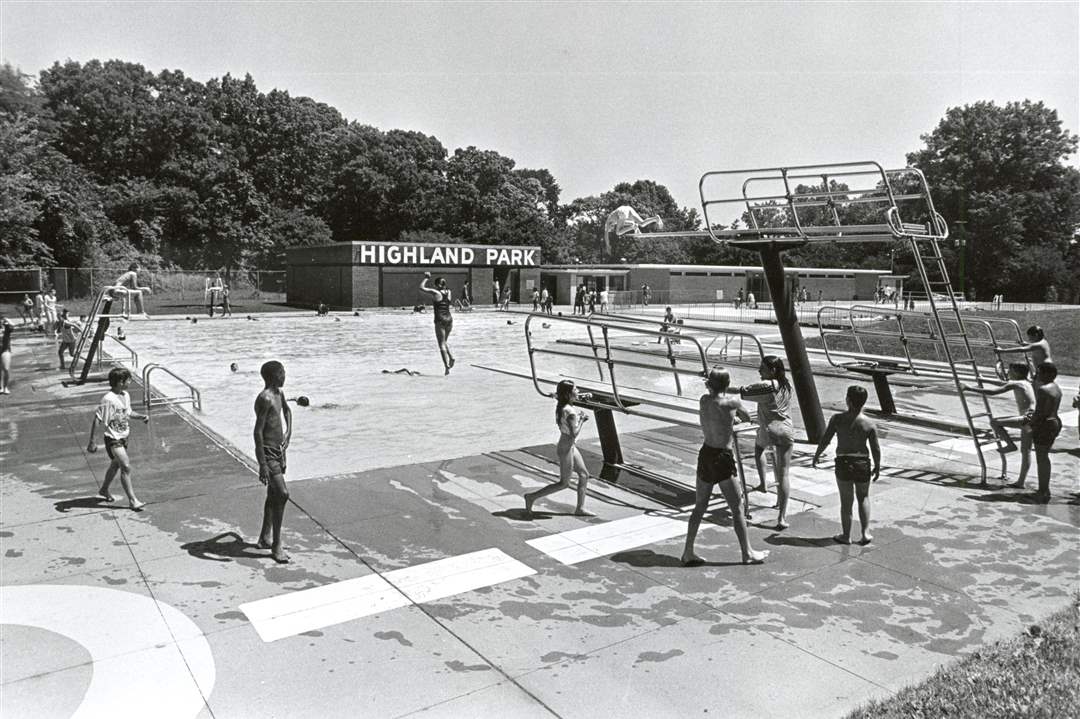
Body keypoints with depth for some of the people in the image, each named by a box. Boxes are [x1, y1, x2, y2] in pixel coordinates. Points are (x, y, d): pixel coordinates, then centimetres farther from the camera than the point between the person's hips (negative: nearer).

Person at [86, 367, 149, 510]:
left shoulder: (125, 395, 2)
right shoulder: (108, 400, -24)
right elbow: (96, 420, -21)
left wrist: (142, 416, 1)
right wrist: (91, 442, -20)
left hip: (123, 436, 9)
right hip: (113, 438, -9)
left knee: (115, 465, 23)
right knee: (126, 467, -11)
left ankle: (104, 490, 44)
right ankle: (132, 500, -6)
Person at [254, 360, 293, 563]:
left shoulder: (279, 394, 8)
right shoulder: (265, 399, -21)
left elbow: (287, 410, 30)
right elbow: (258, 432, -24)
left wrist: (288, 433, 14)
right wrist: (262, 465, -26)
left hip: (279, 450, 10)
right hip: (268, 453, -10)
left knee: (273, 496, 16)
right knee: (282, 494, -15)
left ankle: (265, 538, 30)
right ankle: (276, 545, -6)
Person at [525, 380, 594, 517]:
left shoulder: (561, 405, -1)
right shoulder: (570, 412, -27)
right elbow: (574, 434, -30)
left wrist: (581, 399, 15)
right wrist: (582, 420, -16)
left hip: (571, 447, 10)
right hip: (566, 449, -10)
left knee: (584, 475, 14)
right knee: (564, 484, 3)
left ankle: (580, 508, 20)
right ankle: (532, 497, 10)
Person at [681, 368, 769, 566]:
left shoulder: (703, 400, 2)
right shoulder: (731, 402, -14)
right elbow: (747, 418, 7)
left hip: (705, 454, 6)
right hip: (722, 459, -6)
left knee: (699, 507, 14)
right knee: (737, 508, 7)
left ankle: (688, 553, 17)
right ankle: (747, 553, 17)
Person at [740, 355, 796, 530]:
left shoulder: (767, 386, -12)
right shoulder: (786, 385, 9)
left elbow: (742, 391, -13)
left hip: (768, 430, -4)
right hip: (787, 431, 5)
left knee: (758, 448, 34)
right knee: (783, 475, 2)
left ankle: (763, 484, 26)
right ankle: (782, 517, 0)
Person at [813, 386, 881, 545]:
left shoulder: (837, 419, -11)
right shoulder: (869, 424, -9)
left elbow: (825, 440, -7)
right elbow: (876, 449, -5)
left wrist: (816, 455, 9)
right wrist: (877, 467, 10)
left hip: (843, 463, -1)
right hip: (862, 464, 1)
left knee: (846, 501, 12)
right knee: (863, 498, 23)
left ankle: (846, 535, 22)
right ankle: (866, 533, 17)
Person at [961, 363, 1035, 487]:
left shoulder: (1015, 384, -11)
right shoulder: (1026, 383, 17)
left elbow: (992, 392, -19)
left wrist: (968, 388, -19)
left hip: (1027, 418, -10)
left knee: (994, 422, -17)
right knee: (1025, 451, 13)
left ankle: (1010, 444, -4)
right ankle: (1021, 481, 18)